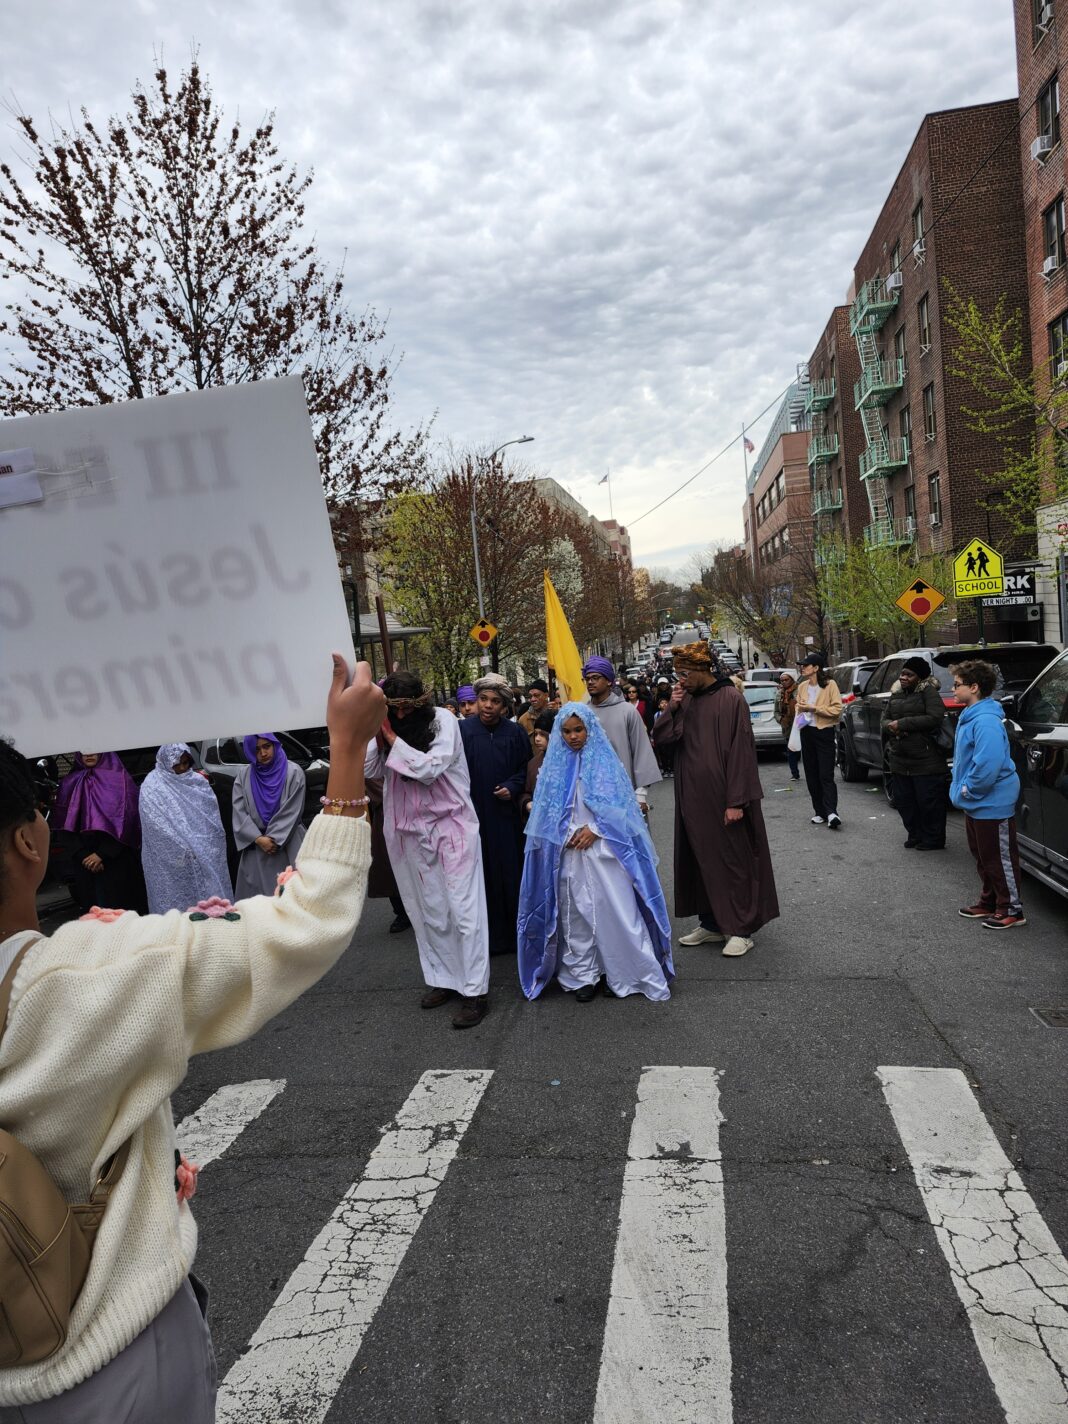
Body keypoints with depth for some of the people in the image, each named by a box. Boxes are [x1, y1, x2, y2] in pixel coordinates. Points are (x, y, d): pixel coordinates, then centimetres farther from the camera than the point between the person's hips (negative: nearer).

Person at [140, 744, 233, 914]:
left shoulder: (197, 781, 10)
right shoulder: (152, 787, -3)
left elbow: (212, 815, 9)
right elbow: (158, 824, -12)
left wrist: (206, 849, -3)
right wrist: (184, 849, -17)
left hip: (205, 857, 4)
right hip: (171, 860, -4)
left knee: (210, 898, 2)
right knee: (176, 904, -3)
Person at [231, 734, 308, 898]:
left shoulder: (293, 772, -4)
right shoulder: (243, 775, 6)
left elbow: (292, 813, -7)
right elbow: (239, 813, 0)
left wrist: (273, 839, -11)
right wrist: (259, 839, -11)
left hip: (287, 845, -3)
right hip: (254, 847, 3)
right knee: (256, 894, 3)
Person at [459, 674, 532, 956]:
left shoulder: (515, 733, 1)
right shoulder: (462, 730, -5)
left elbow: (525, 769, 9)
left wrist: (513, 787, -8)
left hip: (505, 816, 1)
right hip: (473, 815, -1)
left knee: (511, 875, 6)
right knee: (480, 877, 6)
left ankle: (513, 933, 20)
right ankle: (487, 936, 18)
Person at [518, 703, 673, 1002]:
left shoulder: (606, 761, 2)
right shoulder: (554, 765, 8)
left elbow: (619, 803, -2)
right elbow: (546, 809, 7)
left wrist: (595, 829, -12)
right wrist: (567, 834, -7)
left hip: (604, 848, -2)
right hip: (567, 851, 2)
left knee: (614, 909, -4)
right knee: (575, 913, 5)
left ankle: (622, 972, 9)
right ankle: (583, 974, 15)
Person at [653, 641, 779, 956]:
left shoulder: (730, 699, -12)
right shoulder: (686, 699, 8)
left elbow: (740, 752, -16)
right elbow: (660, 738, 5)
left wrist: (736, 801, -18)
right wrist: (672, 710, -11)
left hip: (722, 798, -7)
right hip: (692, 797, 7)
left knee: (733, 860, 3)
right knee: (701, 859, 12)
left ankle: (741, 928, 13)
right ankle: (711, 923, 24)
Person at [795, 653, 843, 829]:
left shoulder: (830, 684, -7)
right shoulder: (802, 686, 9)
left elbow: (837, 709, -13)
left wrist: (813, 708, -16)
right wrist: (800, 710, 1)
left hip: (825, 732, -6)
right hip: (807, 732, 6)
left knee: (826, 775, -12)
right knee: (812, 775, 8)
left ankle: (831, 812, -15)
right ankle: (820, 812, 15)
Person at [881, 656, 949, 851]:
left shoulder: (928, 692, -7)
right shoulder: (895, 694, 13)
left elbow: (935, 718, -19)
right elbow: (885, 718, 15)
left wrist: (903, 723, -19)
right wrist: (890, 726, -10)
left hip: (926, 760, -7)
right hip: (899, 760, 7)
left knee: (929, 801, 1)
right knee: (903, 801, 12)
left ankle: (933, 839, 14)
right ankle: (915, 835, 27)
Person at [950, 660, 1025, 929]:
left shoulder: (986, 721, -25)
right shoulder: (968, 716, 8)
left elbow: (988, 765, -31)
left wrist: (968, 790, -18)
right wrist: (960, 787, 11)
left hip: (992, 804, -10)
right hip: (976, 804, 10)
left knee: (1000, 858, 2)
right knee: (983, 857, 20)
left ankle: (1011, 909, 14)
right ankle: (989, 902, 32)